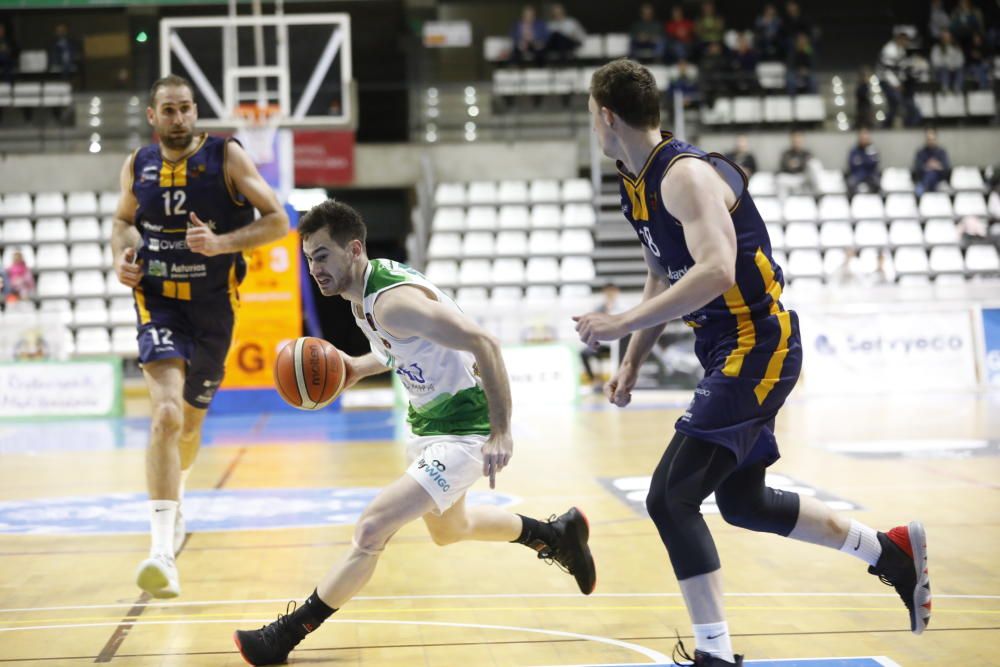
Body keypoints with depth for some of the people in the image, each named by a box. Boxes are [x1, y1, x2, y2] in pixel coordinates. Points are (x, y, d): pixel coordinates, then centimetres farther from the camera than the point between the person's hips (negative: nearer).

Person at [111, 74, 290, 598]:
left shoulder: (226, 156, -7)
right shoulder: (138, 166, 2)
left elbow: (278, 220, -9)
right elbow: (124, 219, 21)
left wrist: (223, 243, -22)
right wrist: (122, 256, 0)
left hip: (212, 307, 1)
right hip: (158, 303, -1)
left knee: (191, 422, 18)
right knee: (166, 416, -22)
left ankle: (175, 496, 52)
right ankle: (162, 549, -28)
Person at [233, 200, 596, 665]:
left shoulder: (391, 301, -29)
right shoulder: (362, 293, -1)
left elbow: (483, 344, -33)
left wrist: (502, 432, -33)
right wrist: (360, 368, 2)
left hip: (462, 431, -11)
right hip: (429, 421, 11)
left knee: (371, 531, -17)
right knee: (448, 530, 31)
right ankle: (557, 535, 51)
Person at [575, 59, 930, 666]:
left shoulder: (686, 174, -20)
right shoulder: (638, 185, 10)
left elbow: (715, 271, -34)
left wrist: (622, 324, -32)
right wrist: (633, 363, 18)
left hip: (757, 346, -10)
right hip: (730, 350, 10)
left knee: (670, 497, -15)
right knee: (743, 501, 20)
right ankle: (891, 551, 34)